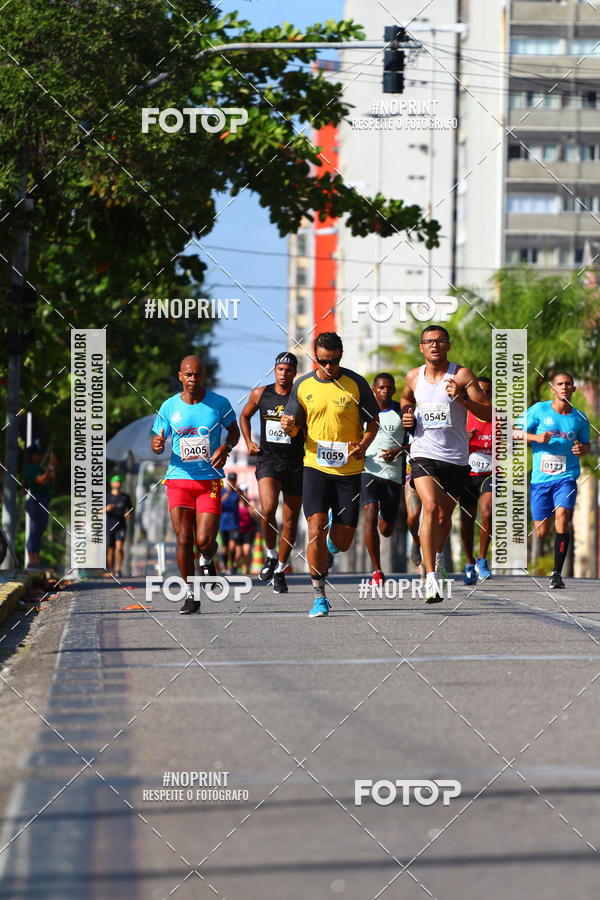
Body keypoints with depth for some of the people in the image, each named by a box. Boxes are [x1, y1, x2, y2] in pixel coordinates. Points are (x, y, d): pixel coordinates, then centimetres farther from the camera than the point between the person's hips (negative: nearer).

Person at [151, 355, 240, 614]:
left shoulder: (219, 404, -1)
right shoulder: (170, 406, 2)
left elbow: (234, 430, 14)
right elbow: (157, 441, 11)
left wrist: (226, 448, -7)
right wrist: (157, 444, -14)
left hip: (210, 481, -1)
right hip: (179, 480, 1)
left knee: (205, 541, -12)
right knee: (184, 540, -7)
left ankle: (207, 561, 26)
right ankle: (191, 595, 8)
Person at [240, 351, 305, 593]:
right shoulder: (260, 394, 3)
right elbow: (244, 416, 22)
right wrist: (248, 441, 8)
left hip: (295, 463, 0)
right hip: (267, 459, 0)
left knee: (290, 520, 5)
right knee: (268, 509, -22)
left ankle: (280, 570, 20)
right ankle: (271, 555, 2)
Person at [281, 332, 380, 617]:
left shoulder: (356, 383, -1)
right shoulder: (302, 385, 4)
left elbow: (373, 422, 5)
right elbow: (294, 424, 14)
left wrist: (363, 445, -14)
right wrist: (288, 425, -11)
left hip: (349, 469, 0)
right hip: (315, 467, 0)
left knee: (342, 542, 2)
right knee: (316, 530, -14)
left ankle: (331, 543, 42)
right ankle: (319, 596, -4)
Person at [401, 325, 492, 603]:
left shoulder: (461, 375, -6)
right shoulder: (414, 377, 5)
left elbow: (490, 413, -8)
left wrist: (461, 399, -23)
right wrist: (406, 415, 7)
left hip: (455, 457, 0)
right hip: (424, 453, 0)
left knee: (445, 514, 14)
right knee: (430, 507, -21)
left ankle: (437, 556, 46)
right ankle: (430, 577, -25)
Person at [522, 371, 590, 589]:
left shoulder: (579, 418, 5)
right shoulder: (539, 410, -1)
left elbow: (586, 444, 20)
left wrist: (582, 449, -4)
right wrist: (536, 437, -17)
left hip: (566, 477, 0)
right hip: (540, 478, 0)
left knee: (562, 515, -23)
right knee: (541, 532, -1)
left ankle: (557, 572, -18)